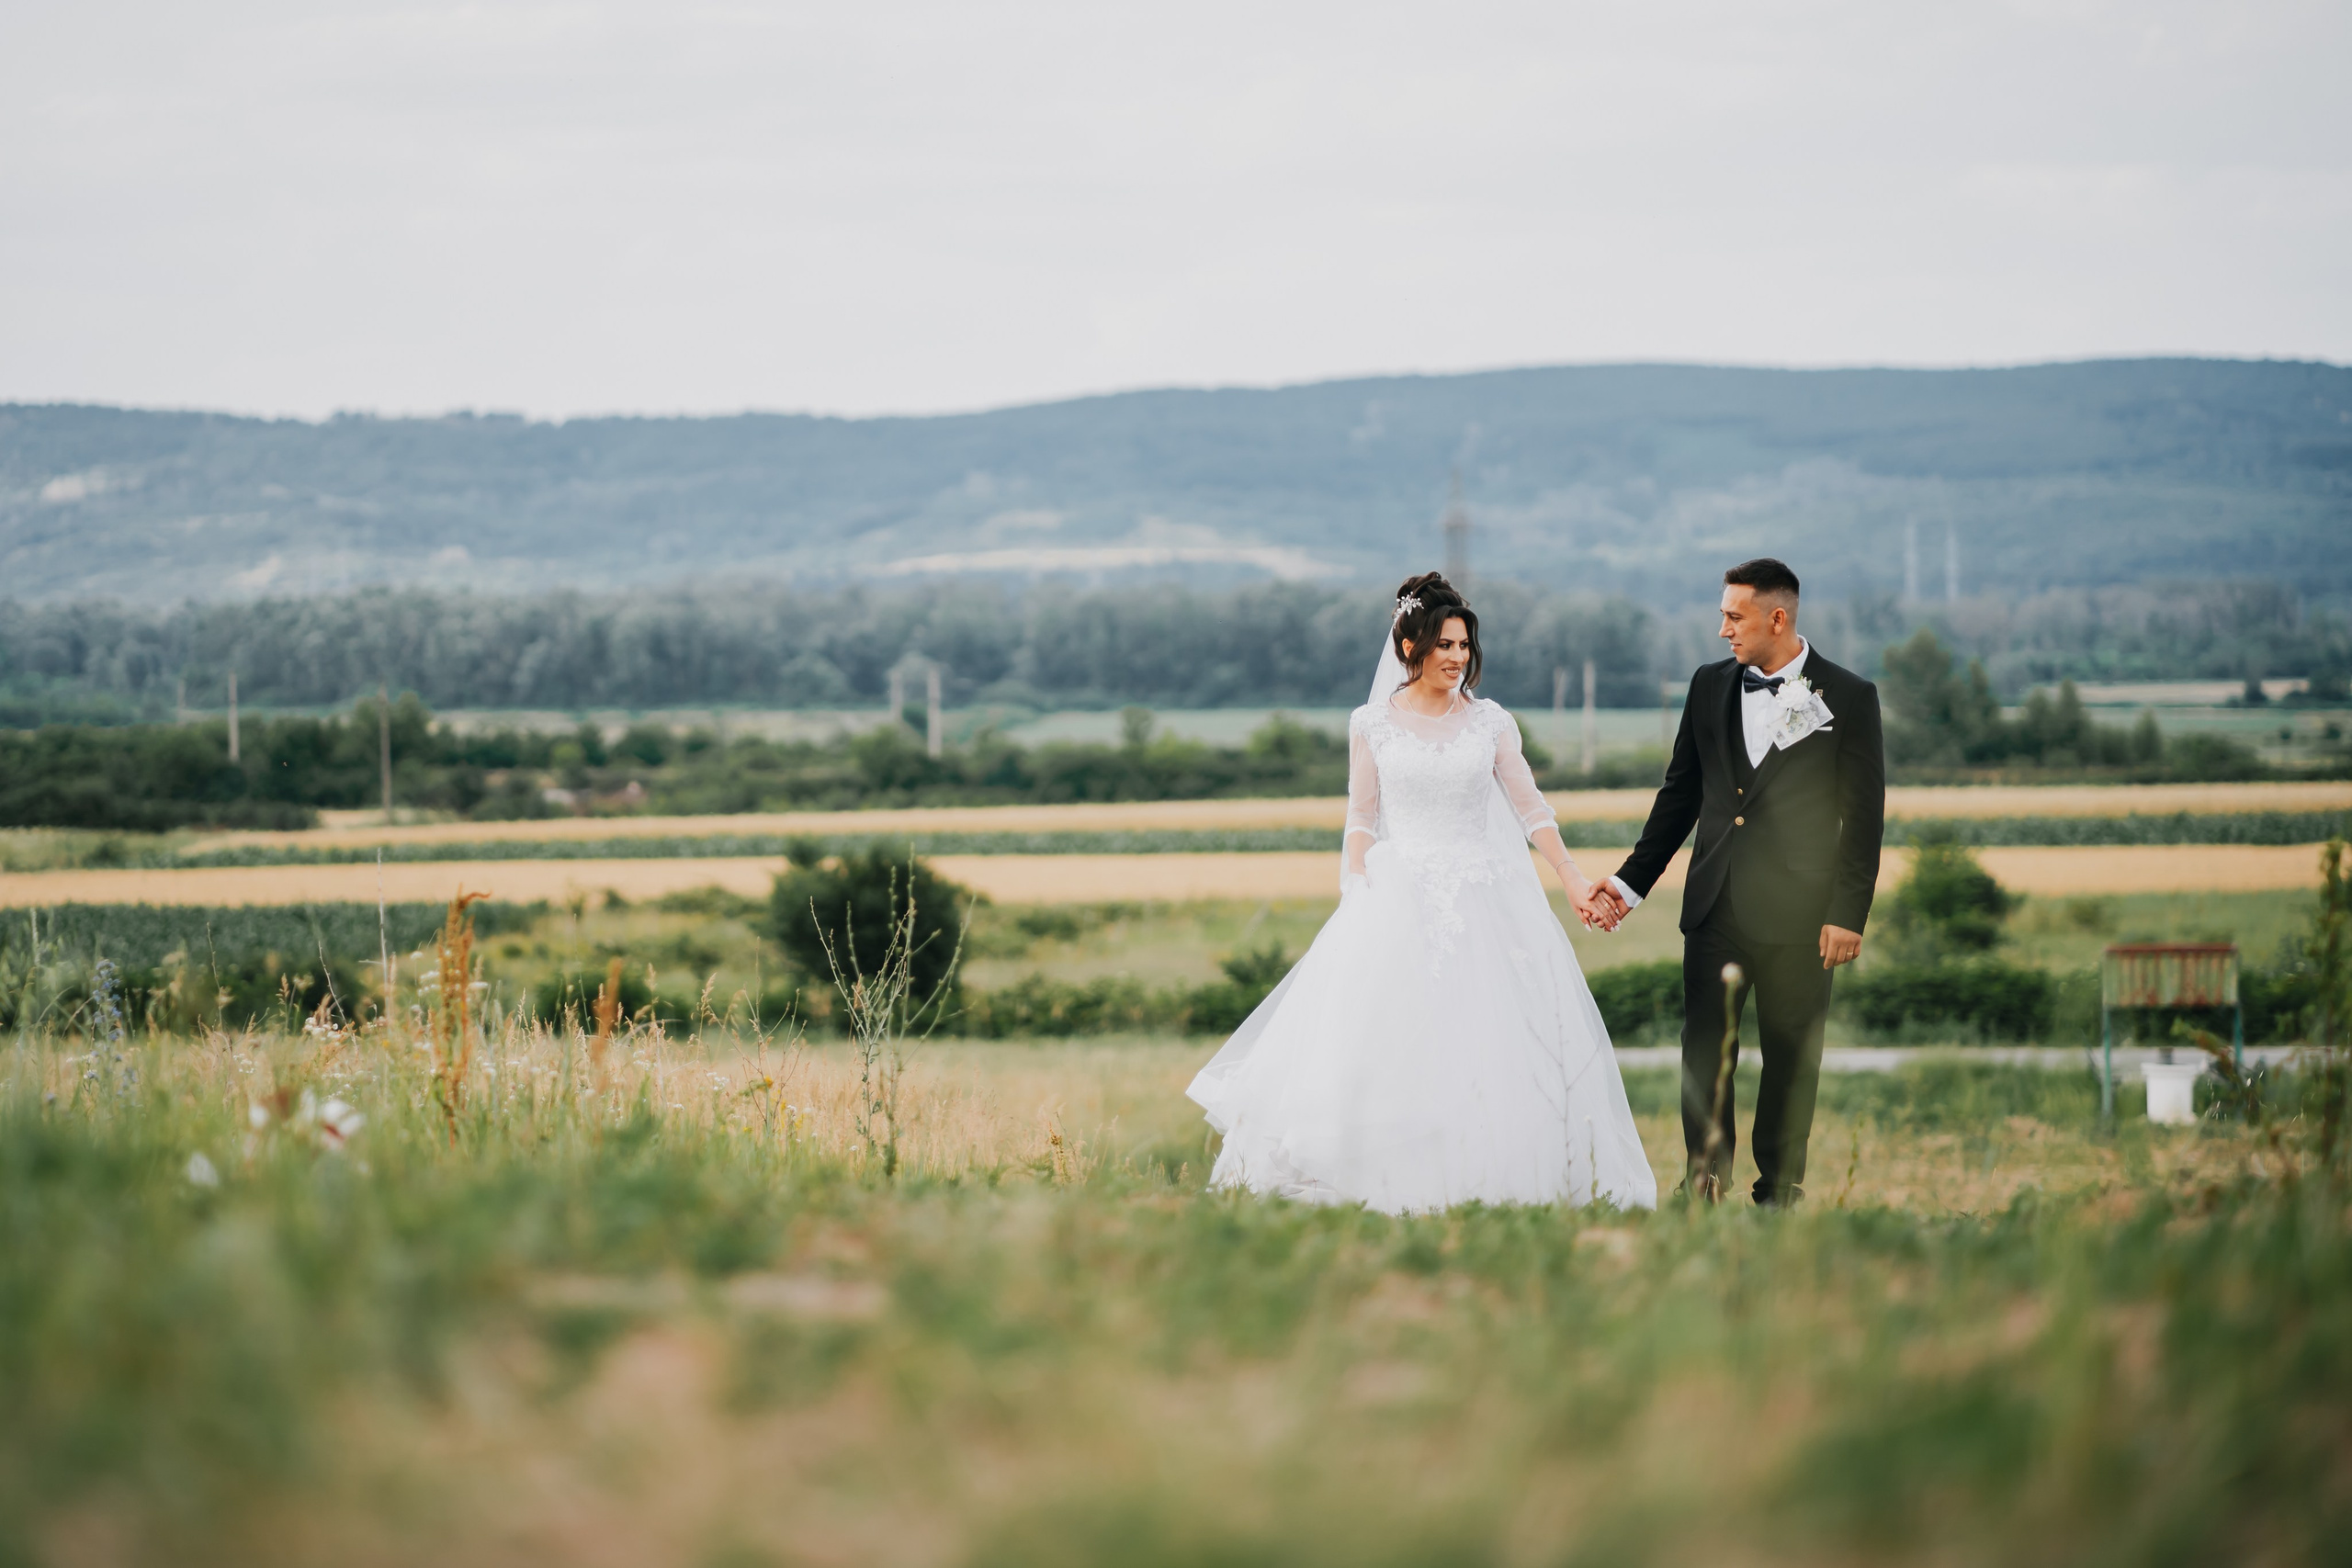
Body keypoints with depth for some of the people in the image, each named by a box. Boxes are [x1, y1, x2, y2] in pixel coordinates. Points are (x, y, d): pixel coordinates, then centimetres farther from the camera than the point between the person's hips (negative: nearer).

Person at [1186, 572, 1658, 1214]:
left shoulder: (1491, 723, 6)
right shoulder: (1372, 725, 4)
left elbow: (1530, 808, 6)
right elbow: (1360, 819, 7)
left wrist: (1574, 882, -1)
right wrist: (1356, 898, -3)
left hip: (1482, 903, 1)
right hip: (1397, 900, -1)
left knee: (1494, 1051, -4)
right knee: (1382, 1042, -8)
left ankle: (1485, 1179, 3)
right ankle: (1380, 1180, -2)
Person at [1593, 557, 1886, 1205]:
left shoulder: (1848, 697, -3)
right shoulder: (1710, 686, 9)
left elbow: (1864, 816, -3)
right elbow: (1680, 794, 15)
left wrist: (1847, 914, -8)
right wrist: (1631, 882, 10)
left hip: (1797, 914, -3)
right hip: (1715, 908, 3)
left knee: (1791, 1056, 5)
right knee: (1704, 1051, 1)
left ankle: (1780, 1187, 16)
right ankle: (1705, 1182, 10)